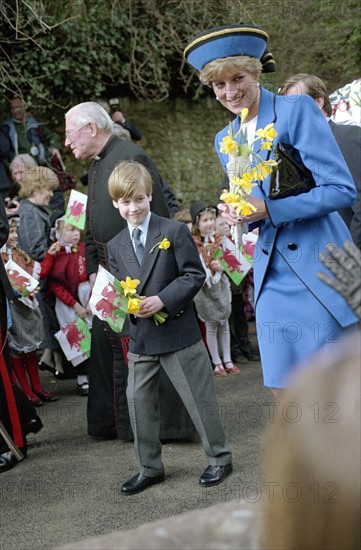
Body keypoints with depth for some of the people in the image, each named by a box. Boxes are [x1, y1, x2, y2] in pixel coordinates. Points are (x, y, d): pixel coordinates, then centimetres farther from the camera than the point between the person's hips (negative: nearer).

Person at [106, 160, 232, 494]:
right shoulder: (115, 246, 9)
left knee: (198, 397, 4)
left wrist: (162, 299, -21)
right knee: (139, 402, 8)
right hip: (140, 336, 5)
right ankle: (150, 468, 22)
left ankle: (219, 458, 21)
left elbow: (194, 274, -10)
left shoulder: (174, 232, -7)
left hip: (178, 331, -5)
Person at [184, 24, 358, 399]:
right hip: (271, 276, 6)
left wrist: (268, 209, -19)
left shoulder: (297, 111, -7)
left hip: (319, 270, -6)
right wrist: (236, 214, -3)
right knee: (283, 392, 5)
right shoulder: (225, 141, 13)